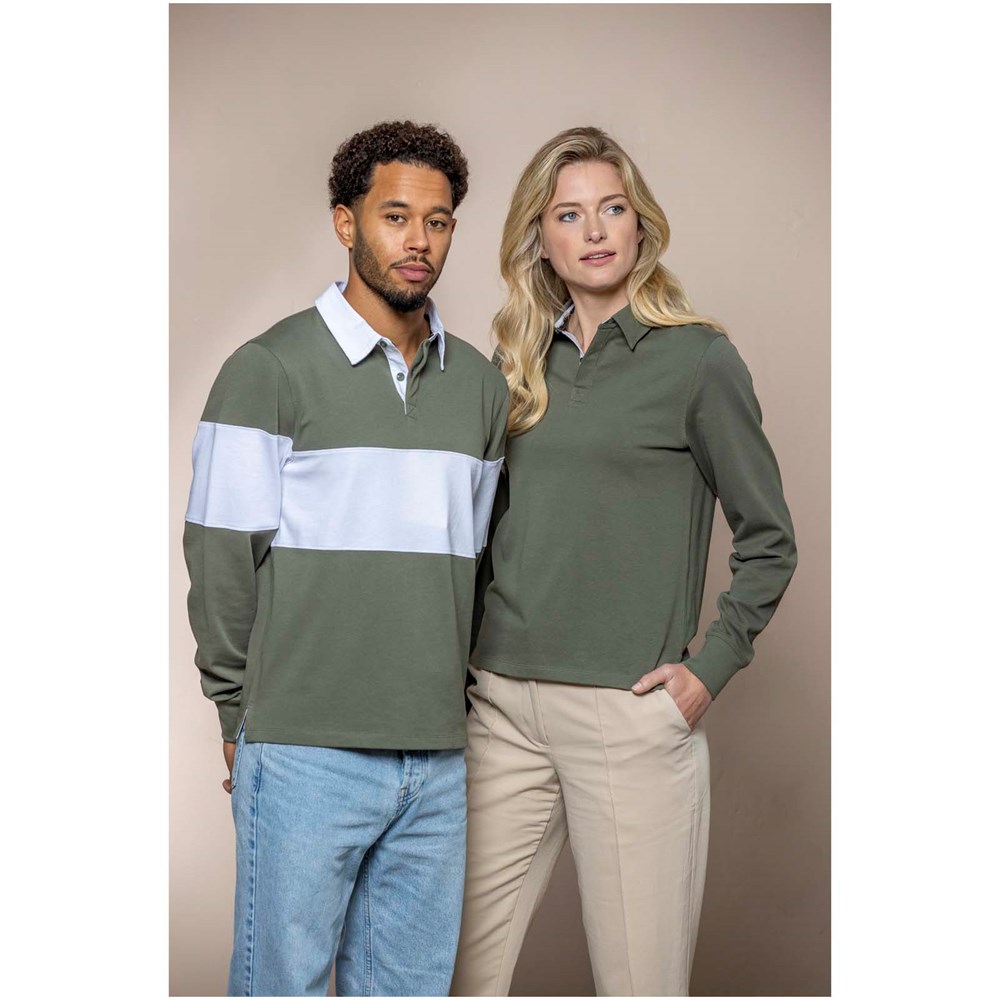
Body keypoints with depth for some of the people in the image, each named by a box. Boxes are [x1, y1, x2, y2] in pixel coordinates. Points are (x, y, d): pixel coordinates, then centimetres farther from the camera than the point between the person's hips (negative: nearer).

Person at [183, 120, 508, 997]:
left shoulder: (479, 384, 12)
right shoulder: (271, 369, -4)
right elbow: (221, 556, -4)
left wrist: (449, 696, 12)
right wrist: (244, 718, -1)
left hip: (438, 759, 5)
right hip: (306, 753, -4)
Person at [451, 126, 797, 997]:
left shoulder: (698, 359, -2)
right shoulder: (520, 365, 12)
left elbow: (768, 539, 1)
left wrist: (710, 670, -6)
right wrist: (474, 656, 11)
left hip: (630, 713, -4)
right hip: (505, 704, 5)